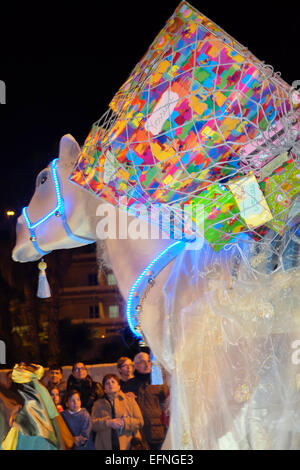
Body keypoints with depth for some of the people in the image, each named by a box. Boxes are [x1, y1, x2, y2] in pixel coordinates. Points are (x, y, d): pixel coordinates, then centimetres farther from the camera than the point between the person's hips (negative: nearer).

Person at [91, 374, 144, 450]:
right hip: (106, 446, 1)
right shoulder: (98, 404, 14)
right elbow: (93, 424, 1)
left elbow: (140, 422, 3)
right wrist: (108, 423, -15)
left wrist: (124, 423, -13)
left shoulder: (130, 400, 10)